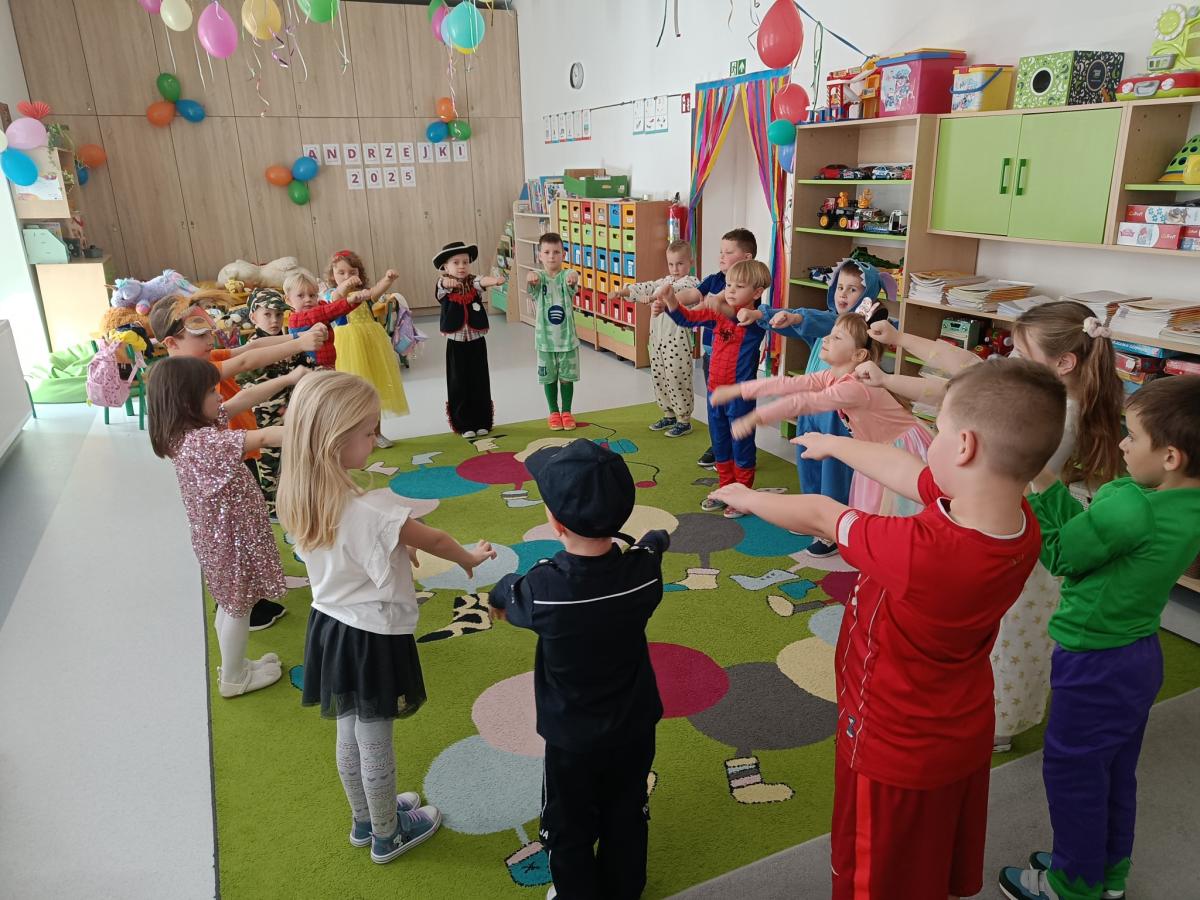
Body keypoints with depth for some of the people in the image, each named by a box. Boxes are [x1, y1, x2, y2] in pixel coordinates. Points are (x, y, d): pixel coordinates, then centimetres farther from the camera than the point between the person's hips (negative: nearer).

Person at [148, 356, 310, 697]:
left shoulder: (193, 429, -1)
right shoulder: (202, 442, -30)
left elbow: (243, 399, 2)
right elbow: (262, 437, -39)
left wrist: (288, 379, 2)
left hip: (222, 533, 9)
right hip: (232, 537, -9)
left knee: (230, 605, 25)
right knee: (238, 608, 10)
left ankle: (233, 666, 43)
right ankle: (234, 678, 29)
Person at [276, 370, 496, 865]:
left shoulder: (297, 502, -9)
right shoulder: (373, 511, -32)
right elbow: (433, 540, -14)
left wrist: (396, 549, 8)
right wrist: (470, 557, 3)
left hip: (329, 628, 7)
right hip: (372, 638, -7)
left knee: (349, 735, 25)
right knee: (375, 744, 14)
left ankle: (364, 819, 47)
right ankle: (387, 835, 37)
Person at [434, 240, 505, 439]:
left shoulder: (473, 283, -1)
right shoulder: (444, 286, -3)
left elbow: (483, 281, -23)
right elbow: (443, 284, -27)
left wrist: (494, 280, -47)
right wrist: (449, 282, -52)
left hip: (477, 341, 1)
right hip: (456, 343, -1)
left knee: (480, 382, 8)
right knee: (459, 383, 5)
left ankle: (482, 422, 21)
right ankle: (464, 425, 16)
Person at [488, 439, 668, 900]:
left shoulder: (542, 588, -31)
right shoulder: (644, 569, -23)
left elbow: (504, 597, -7)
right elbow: (655, 541, 3)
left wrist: (497, 594, 16)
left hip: (572, 737, -3)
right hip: (634, 726, 3)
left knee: (570, 828, 23)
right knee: (626, 819, 27)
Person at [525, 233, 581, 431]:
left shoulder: (566, 275, -6)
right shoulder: (539, 277, -5)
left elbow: (573, 277, -30)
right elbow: (534, 278, -29)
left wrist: (572, 276, -55)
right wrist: (530, 276, -54)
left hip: (567, 337, 0)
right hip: (545, 339, 0)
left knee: (567, 377, 11)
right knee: (549, 378, 12)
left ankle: (566, 412, 27)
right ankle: (553, 412, 28)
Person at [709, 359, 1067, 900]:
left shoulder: (921, 554, -41)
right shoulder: (1019, 520, -19)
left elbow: (820, 517, -22)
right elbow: (907, 470, -4)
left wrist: (747, 498, -3)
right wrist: (834, 444, 14)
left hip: (896, 752, -6)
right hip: (966, 737, 6)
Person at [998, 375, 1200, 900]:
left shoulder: (1132, 507, -30)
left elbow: (1058, 556, -17)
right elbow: (1089, 533, 1)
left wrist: (1042, 486, -12)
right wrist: (1052, 485, -4)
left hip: (1095, 665, -8)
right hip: (1139, 656, 8)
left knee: (1072, 774, 11)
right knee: (1116, 774, 24)